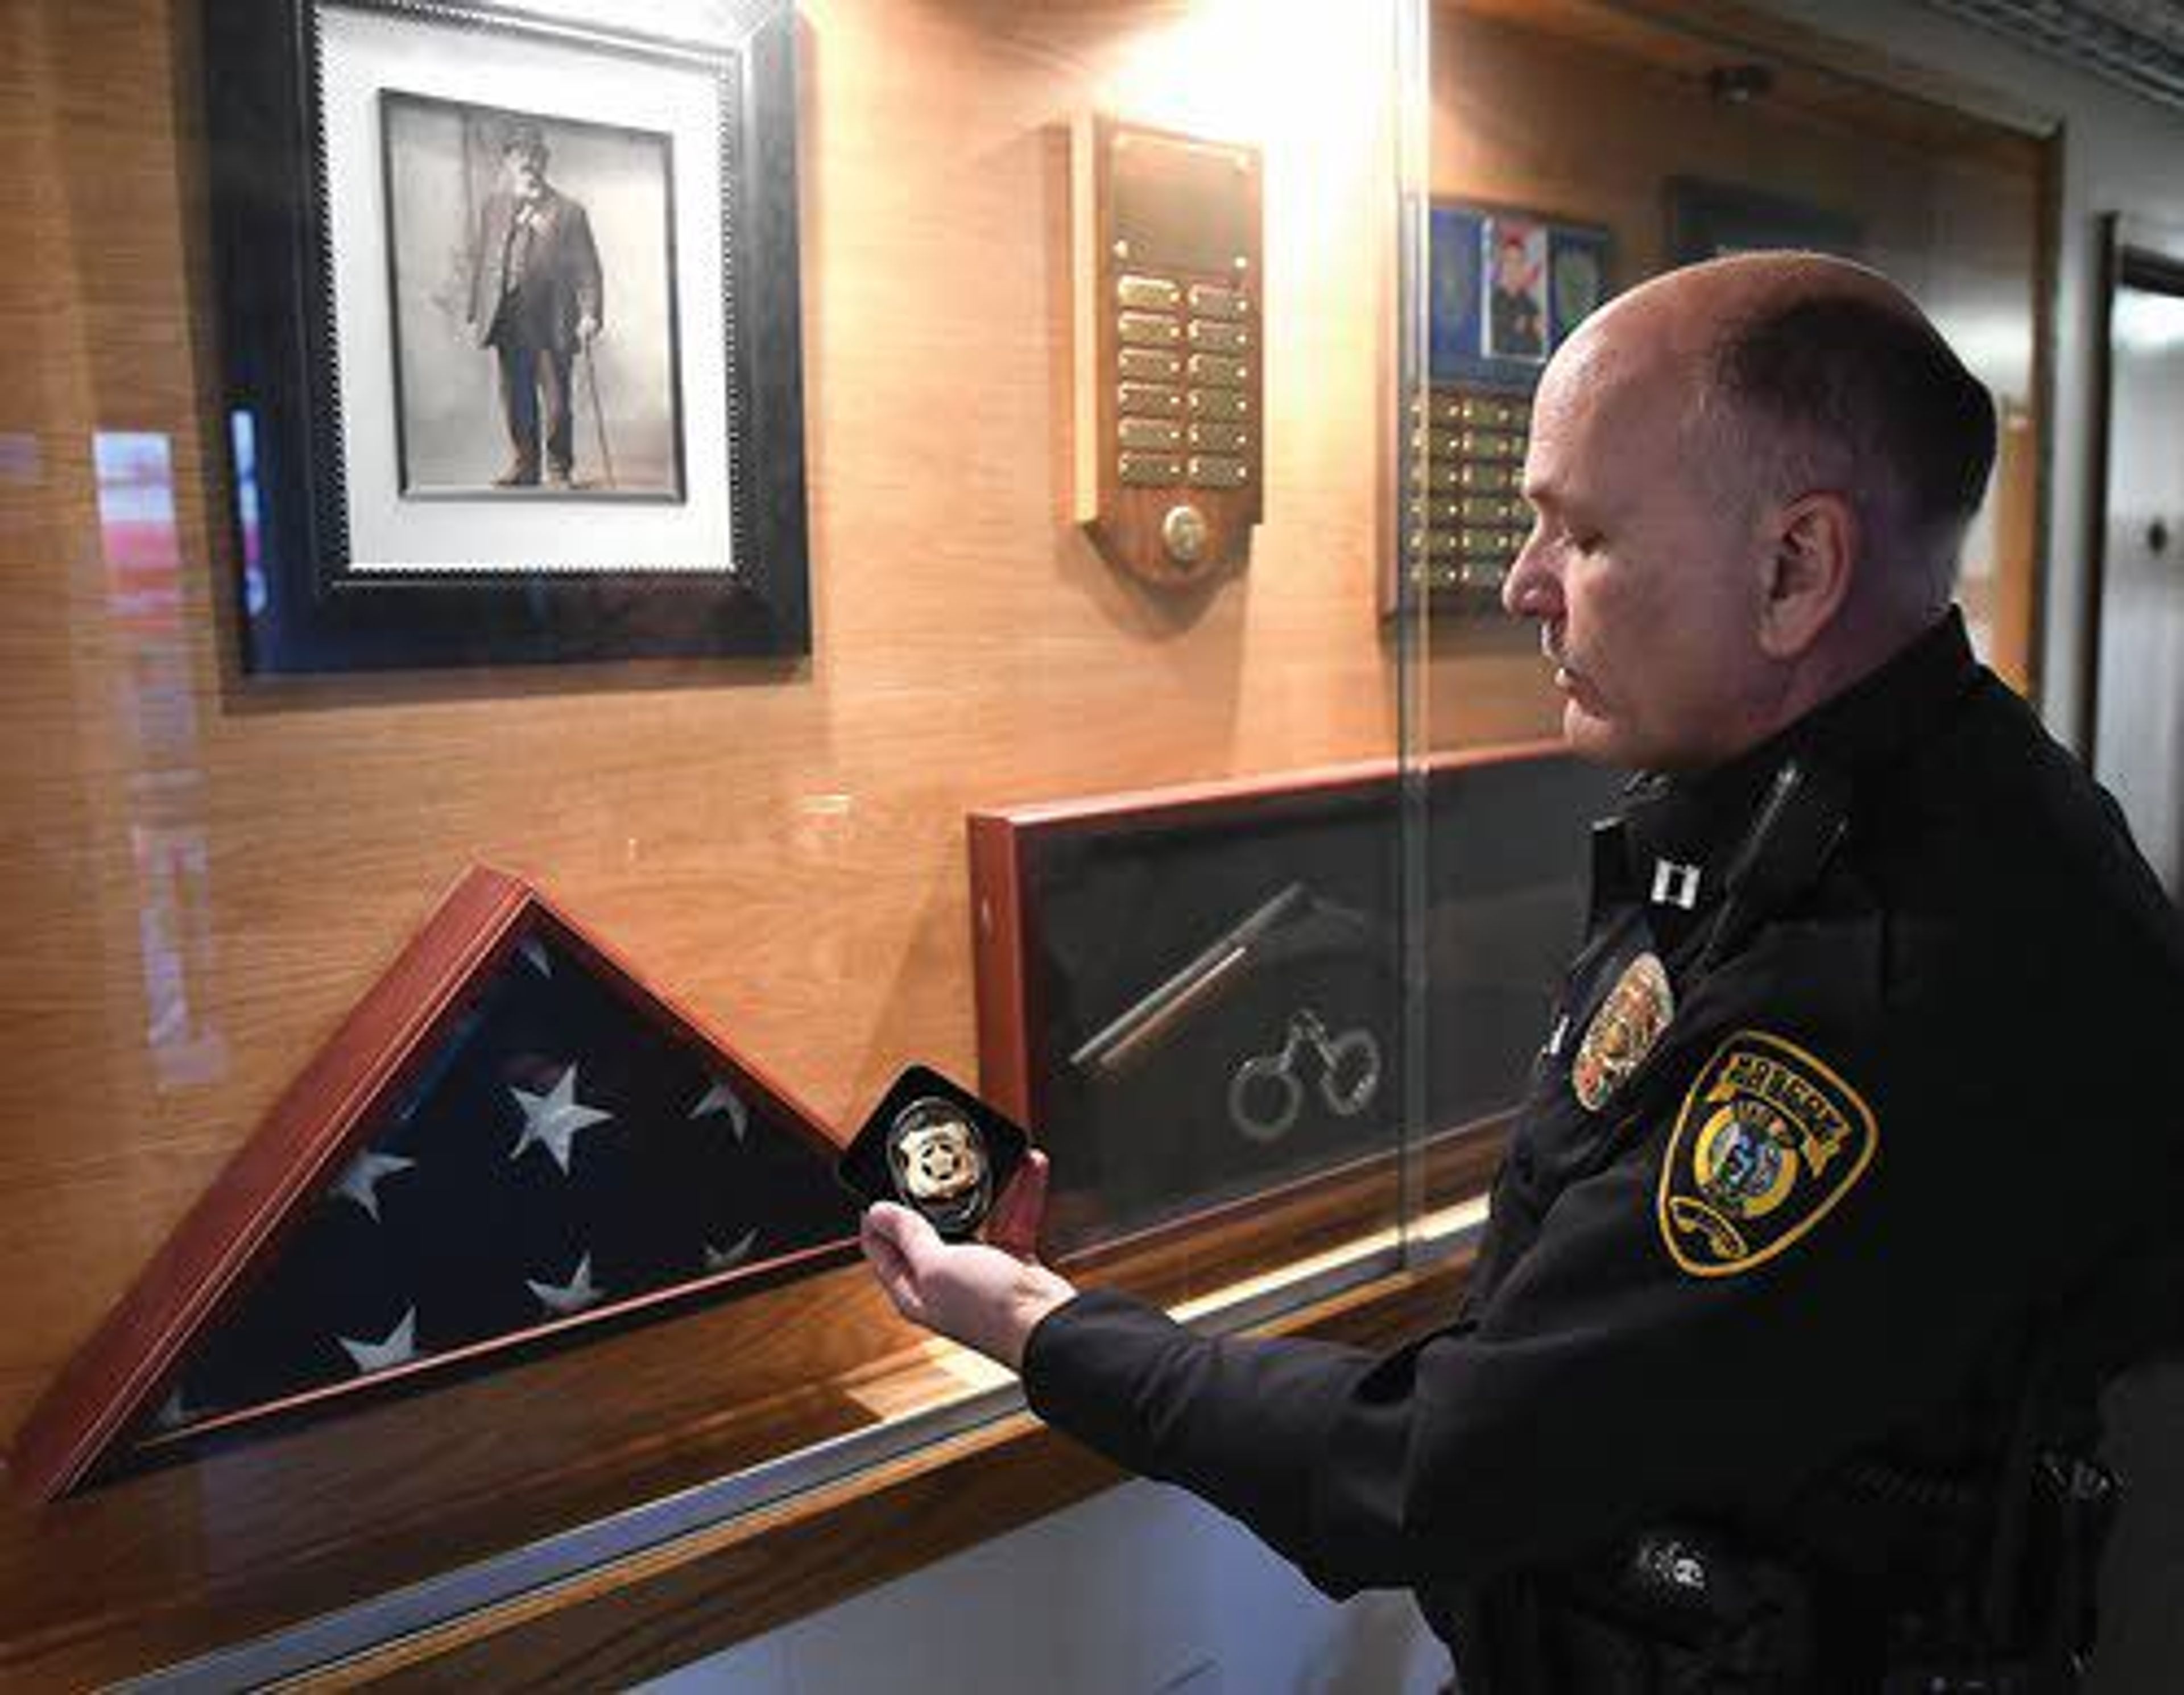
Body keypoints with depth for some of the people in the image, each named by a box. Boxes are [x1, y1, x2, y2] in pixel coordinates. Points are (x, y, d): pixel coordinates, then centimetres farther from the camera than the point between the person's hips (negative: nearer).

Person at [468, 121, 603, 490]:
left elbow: (587, 270, -5)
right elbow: (483, 263, 14)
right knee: (516, 401, 11)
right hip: (508, 320, 4)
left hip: (552, 322, -4)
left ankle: (559, 471, 13)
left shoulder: (568, 211, -2)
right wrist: (478, 311, 11)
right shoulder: (494, 206, 11)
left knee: (556, 403, 0)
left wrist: (590, 315, -17)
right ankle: (524, 466, 24)